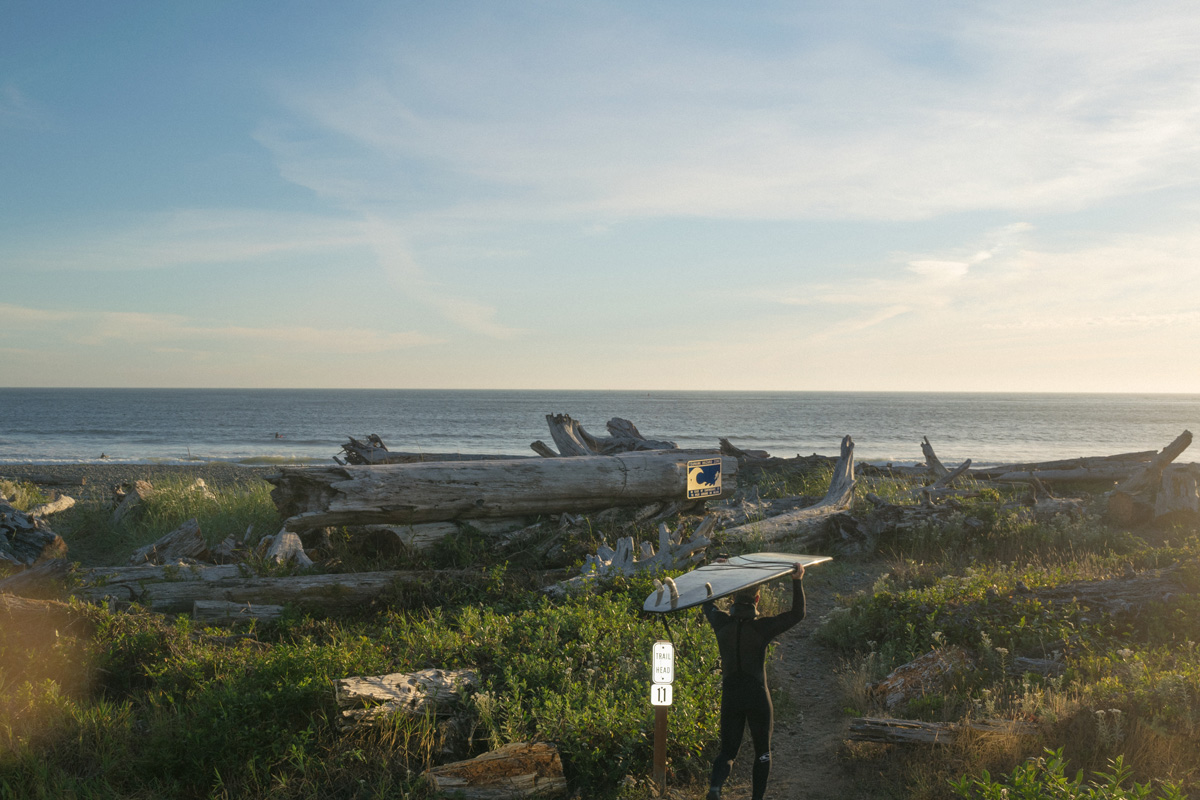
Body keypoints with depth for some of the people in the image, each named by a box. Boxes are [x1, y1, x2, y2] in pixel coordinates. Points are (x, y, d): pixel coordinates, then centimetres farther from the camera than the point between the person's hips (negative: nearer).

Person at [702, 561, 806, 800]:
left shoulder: (721, 623, -2)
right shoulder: (761, 627, -12)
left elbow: (708, 605, 21)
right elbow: (797, 614, -6)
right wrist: (797, 582, -7)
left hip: (730, 697, 3)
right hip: (757, 696, -3)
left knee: (727, 750, 8)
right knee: (762, 752, 14)